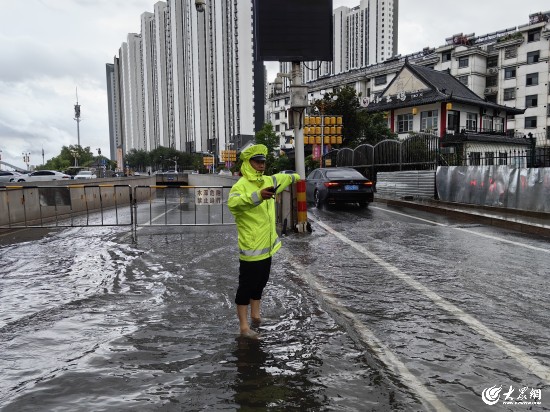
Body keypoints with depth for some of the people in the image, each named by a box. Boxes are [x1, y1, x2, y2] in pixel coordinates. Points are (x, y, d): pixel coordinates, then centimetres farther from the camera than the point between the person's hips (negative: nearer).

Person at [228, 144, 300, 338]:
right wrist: (258, 196, -50)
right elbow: (233, 202, -38)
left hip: (267, 246, 9)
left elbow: (280, 178, 34)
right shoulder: (241, 185, -17)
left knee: (260, 282, 21)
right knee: (246, 286, 1)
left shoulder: (267, 181, 11)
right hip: (251, 248, -9)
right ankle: (244, 326, 11)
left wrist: (294, 177, 51)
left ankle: (255, 314, 39)